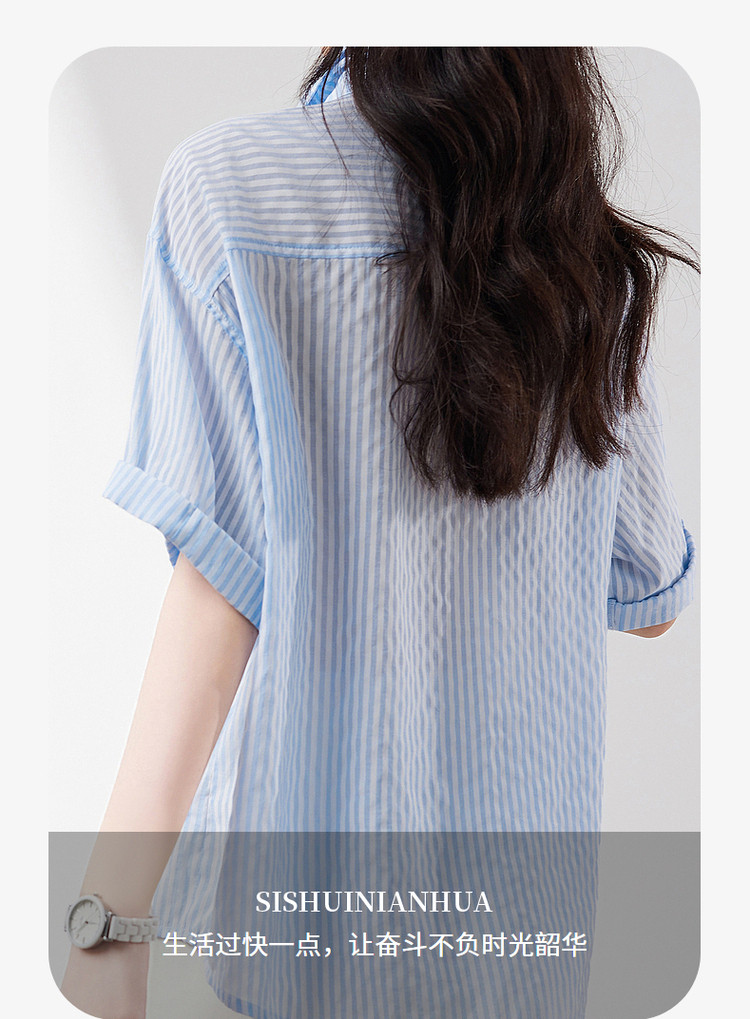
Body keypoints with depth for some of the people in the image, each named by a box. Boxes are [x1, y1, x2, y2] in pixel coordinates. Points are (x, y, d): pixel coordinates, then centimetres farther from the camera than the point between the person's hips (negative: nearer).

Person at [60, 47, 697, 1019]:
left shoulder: (225, 183, -14)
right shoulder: (595, 254, -3)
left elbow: (223, 573, -19)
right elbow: (650, 599, 3)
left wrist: (111, 901, -15)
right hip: (527, 814, 3)